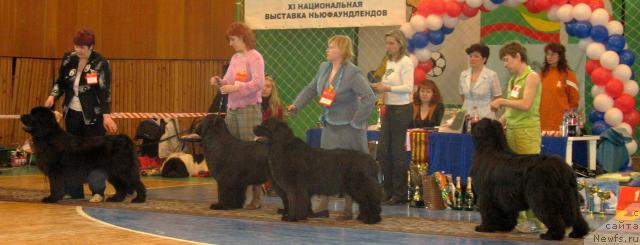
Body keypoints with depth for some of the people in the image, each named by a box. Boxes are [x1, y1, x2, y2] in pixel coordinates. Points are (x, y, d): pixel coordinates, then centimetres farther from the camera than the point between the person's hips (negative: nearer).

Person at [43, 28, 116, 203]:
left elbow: (105, 91, -16)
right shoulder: (68, 59, 2)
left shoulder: (100, 63, -12)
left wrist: (106, 115, -25)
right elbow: (61, 82, 12)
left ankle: (98, 191, -1)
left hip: (93, 116, -5)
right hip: (72, 113, 6)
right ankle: (74, 190, 17)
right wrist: (53, 96, -7)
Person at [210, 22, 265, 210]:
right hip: (232, 108, 7)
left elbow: (258, 83, -17)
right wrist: (220, 82, 0)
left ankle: (257, 196, -2)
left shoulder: (254, 57, -6)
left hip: (249, 108, -7)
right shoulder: (235, 58, 17)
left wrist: (235, 88, -22)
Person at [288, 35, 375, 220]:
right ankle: (323, 207, 12)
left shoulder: (352, 73, -18)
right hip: (329, 126, 7)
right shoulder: (324, 67, 4)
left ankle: (348, 210, 7)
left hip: (347, 128, -7)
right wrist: (296, 105, 6)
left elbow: (369, 97, -22)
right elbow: (311, 88, 17)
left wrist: (356, 121, -19)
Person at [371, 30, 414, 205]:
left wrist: (387, 88, -25)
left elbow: (408, 87, -17)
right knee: (383, 151, 7)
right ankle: (389, 191, 16)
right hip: (388, 108, 8)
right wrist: (379, 87, 1)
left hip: (401, 109, -8)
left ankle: (400, 194, 5)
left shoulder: (405, 62, -10)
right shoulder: (389, 61, 15)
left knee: (397, 151, -4)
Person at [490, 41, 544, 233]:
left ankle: (535, 220, -3)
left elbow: (525, 104, -18)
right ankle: (516, 216, 14)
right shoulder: (513, 79, 17)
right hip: (511, 130, 8)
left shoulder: (531, 77, -6)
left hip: (527, 132, -8)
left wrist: (502, 101, -10)